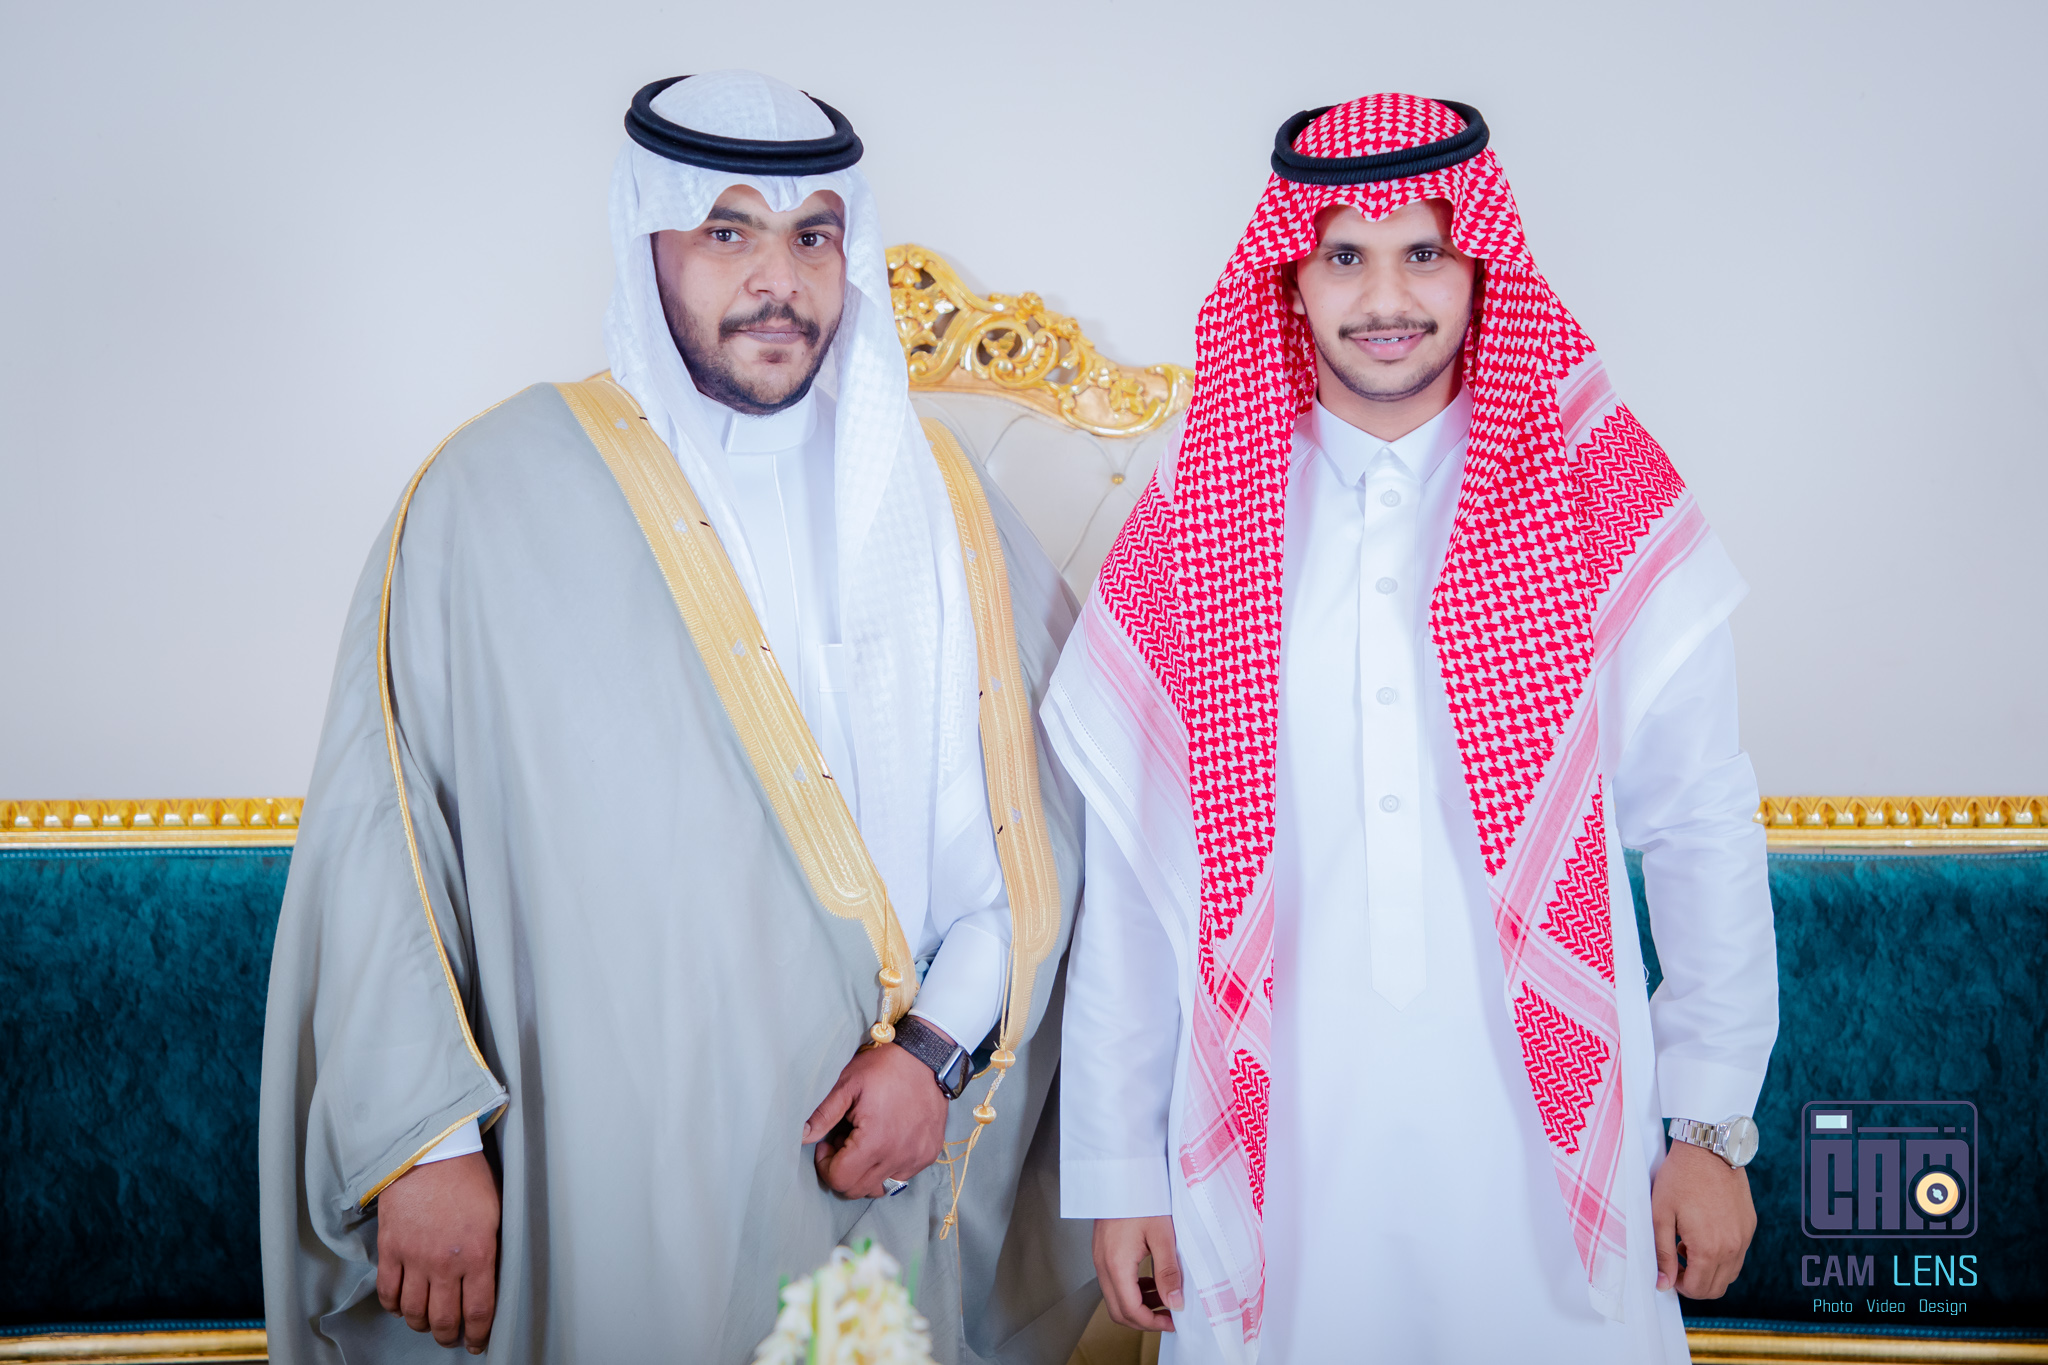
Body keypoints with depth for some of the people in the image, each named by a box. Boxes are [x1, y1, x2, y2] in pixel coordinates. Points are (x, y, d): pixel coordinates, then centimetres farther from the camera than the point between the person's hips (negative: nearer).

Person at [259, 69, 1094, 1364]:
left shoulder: (936, 494, 4)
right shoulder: (495, 493, -5)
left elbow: (1051, 802, 2)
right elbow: (377, 829, -6)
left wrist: (943, 1045, -8)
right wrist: (420, 1137, -10)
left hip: (879, 1162, 3)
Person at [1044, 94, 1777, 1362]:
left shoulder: (1605, 509, -2)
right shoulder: (1193, 533, -1)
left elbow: (1703, 832, 2)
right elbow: (1128, 875, 1)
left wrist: (1714, 1125, 1)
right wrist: (1116, 1168, 3)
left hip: (1546, 1154, 0)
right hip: (1276, 1162, 0)